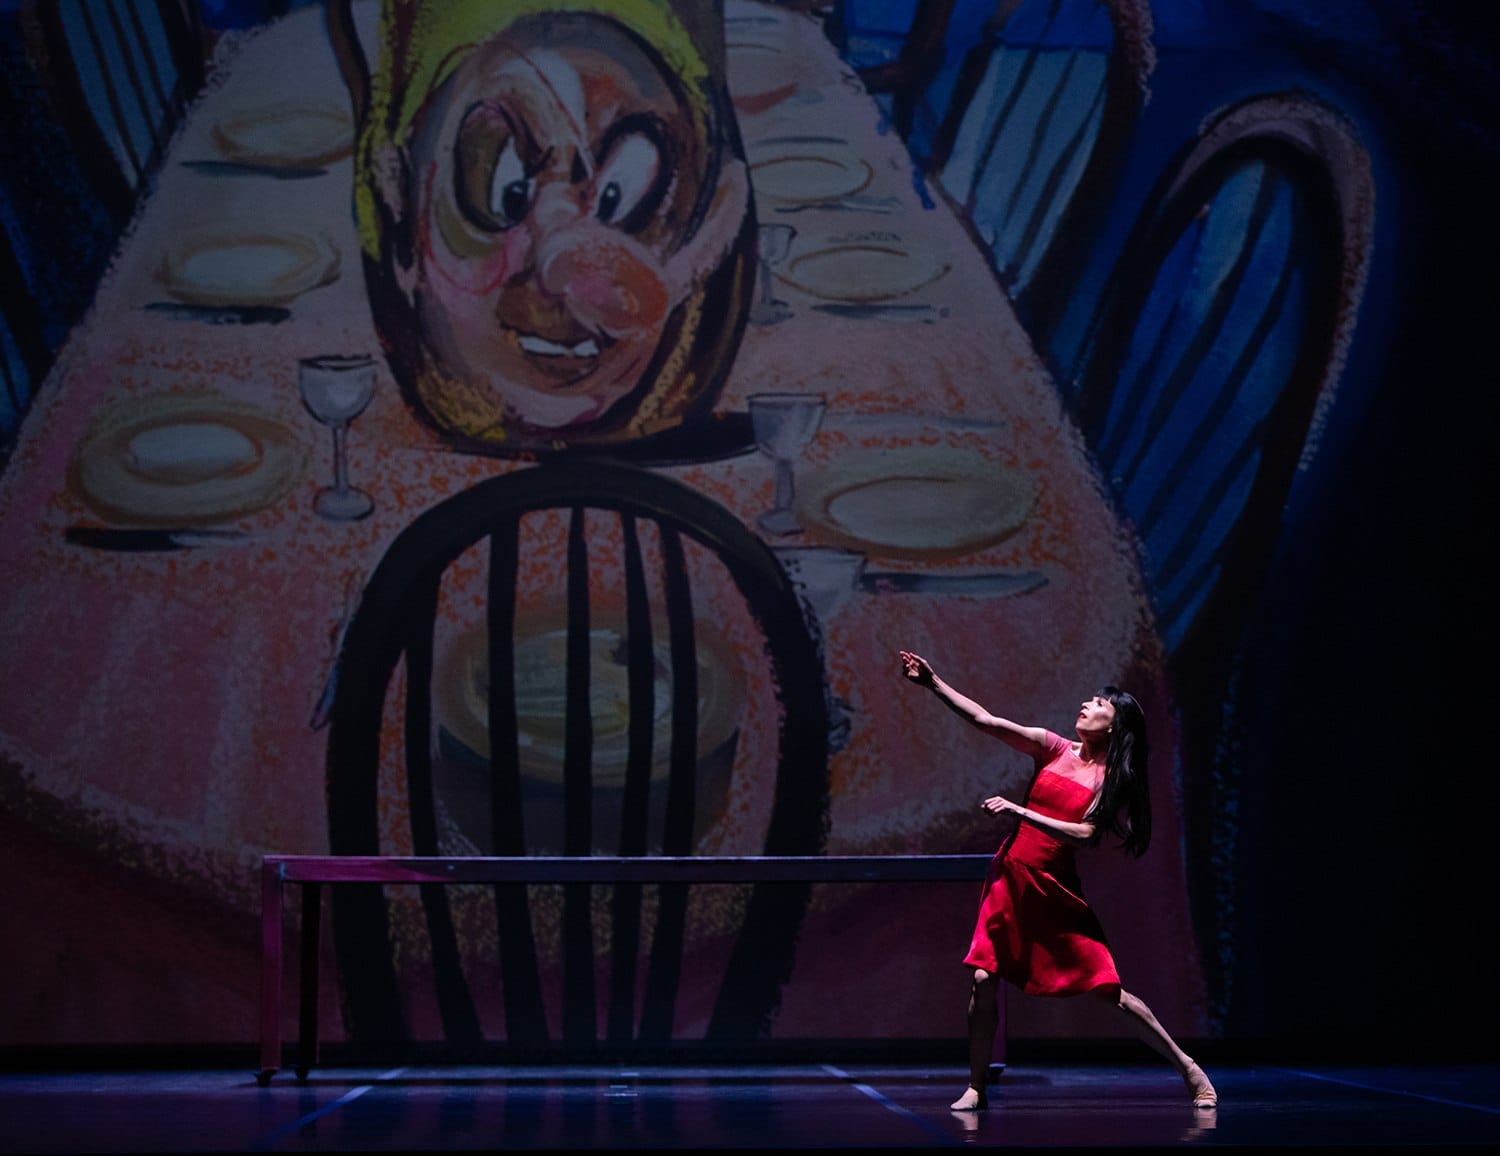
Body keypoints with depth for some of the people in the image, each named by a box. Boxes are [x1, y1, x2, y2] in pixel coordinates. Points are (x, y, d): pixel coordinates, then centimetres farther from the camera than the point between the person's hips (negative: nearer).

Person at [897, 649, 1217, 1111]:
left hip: (1055, 887, -3)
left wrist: (1017, 810, -22)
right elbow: (985, 720, 0)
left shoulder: (1112, 779, -3)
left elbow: (1083, 833, -17)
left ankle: (1187, 1067, 10)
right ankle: (975, 1088, 8)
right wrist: (933, 683, -7)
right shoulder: (1055, 749, 5)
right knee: (983, 979, -6)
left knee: (1109, 990, -4)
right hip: (1010, 876, 3)